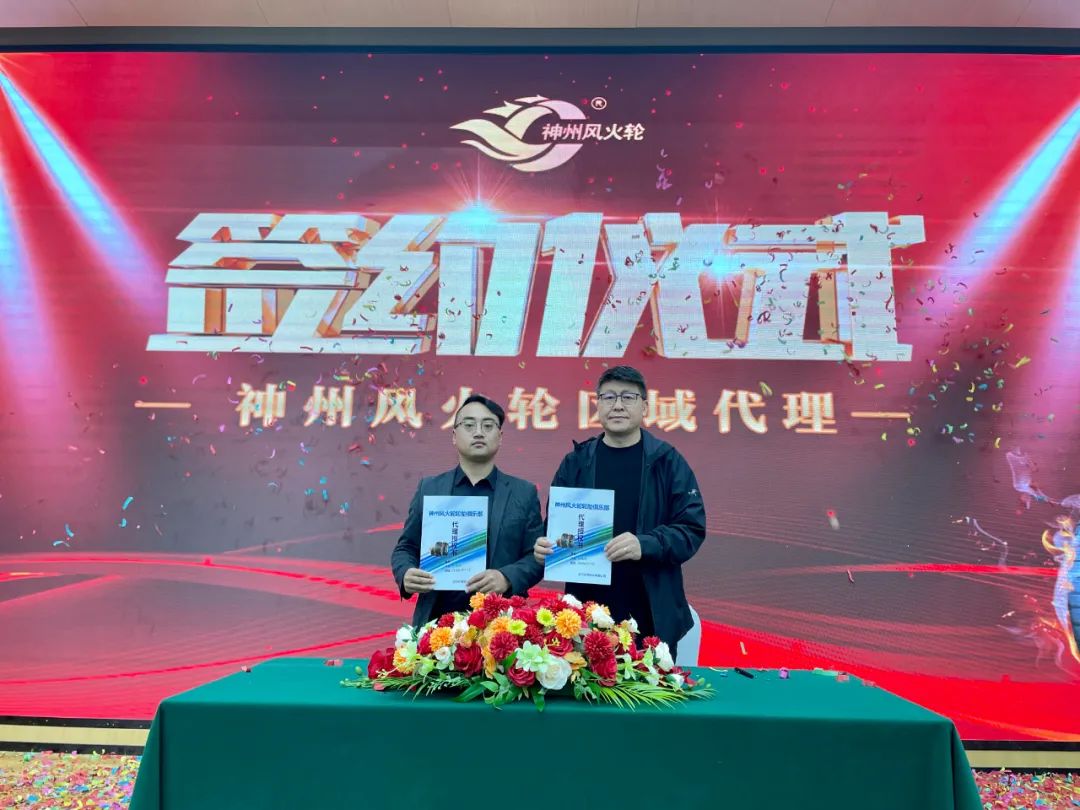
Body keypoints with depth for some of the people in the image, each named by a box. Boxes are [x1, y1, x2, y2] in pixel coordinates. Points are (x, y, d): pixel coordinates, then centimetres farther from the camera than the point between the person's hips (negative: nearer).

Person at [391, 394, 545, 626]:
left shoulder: (524, 493, 4)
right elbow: (406, 548, 11)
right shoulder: (428, 488, 7)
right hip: (436, 621, 1)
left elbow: (537, 555, 1)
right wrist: (406, 575, -10)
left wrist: (507, 578, -17)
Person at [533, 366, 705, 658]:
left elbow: (692, 528, -5)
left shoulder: (668, 461, 0)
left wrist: (645, 545, -22)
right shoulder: (575, 462, 6)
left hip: (653, 616, -1)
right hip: (587, 612, 1)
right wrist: (545, 547, -16)